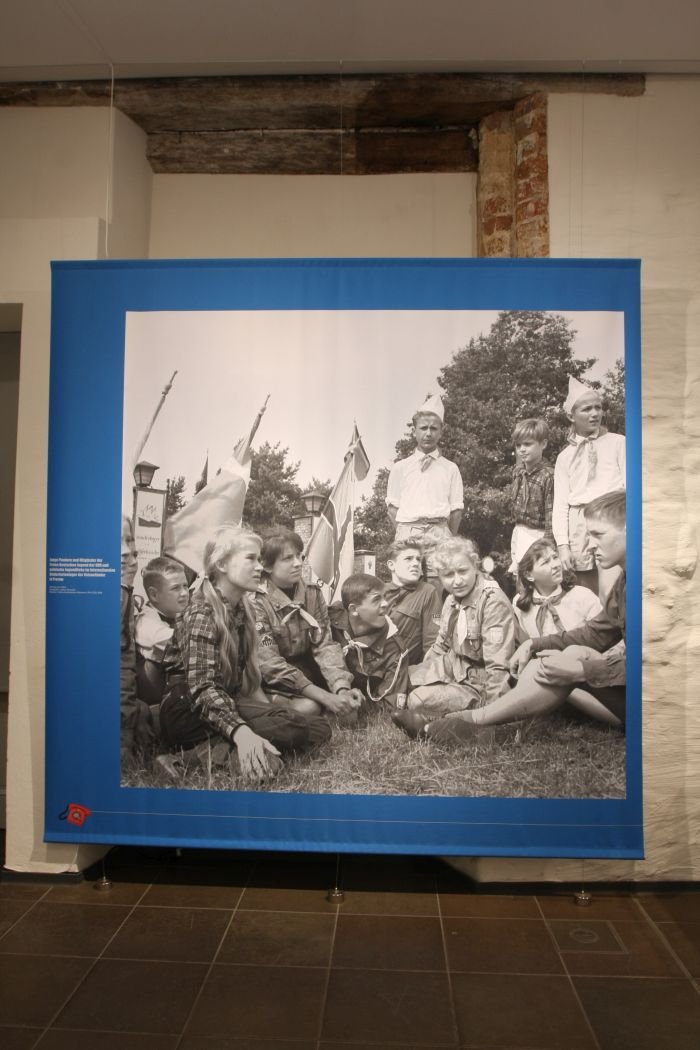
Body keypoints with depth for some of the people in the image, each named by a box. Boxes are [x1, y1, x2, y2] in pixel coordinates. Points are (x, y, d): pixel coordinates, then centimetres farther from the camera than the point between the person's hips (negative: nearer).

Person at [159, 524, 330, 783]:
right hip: (189, 711, -9)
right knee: (289, 730, -30)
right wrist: (240, 732, -42)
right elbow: (202, 687, -27)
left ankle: (219, 749, -16)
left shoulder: (242, 610, 13)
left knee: (318, 729, -12)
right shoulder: (202, 614, -14)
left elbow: (244, 675, 10)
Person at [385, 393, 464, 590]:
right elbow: (392, 507, 12)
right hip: (407, 532, 0)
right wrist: (404, 531, 0)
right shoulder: (400, 468, 14)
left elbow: (456, 510, 9)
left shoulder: (450, 469, 13)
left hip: (438, 532, 0)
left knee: (437, 587, -9)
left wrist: (448, 539, 2)